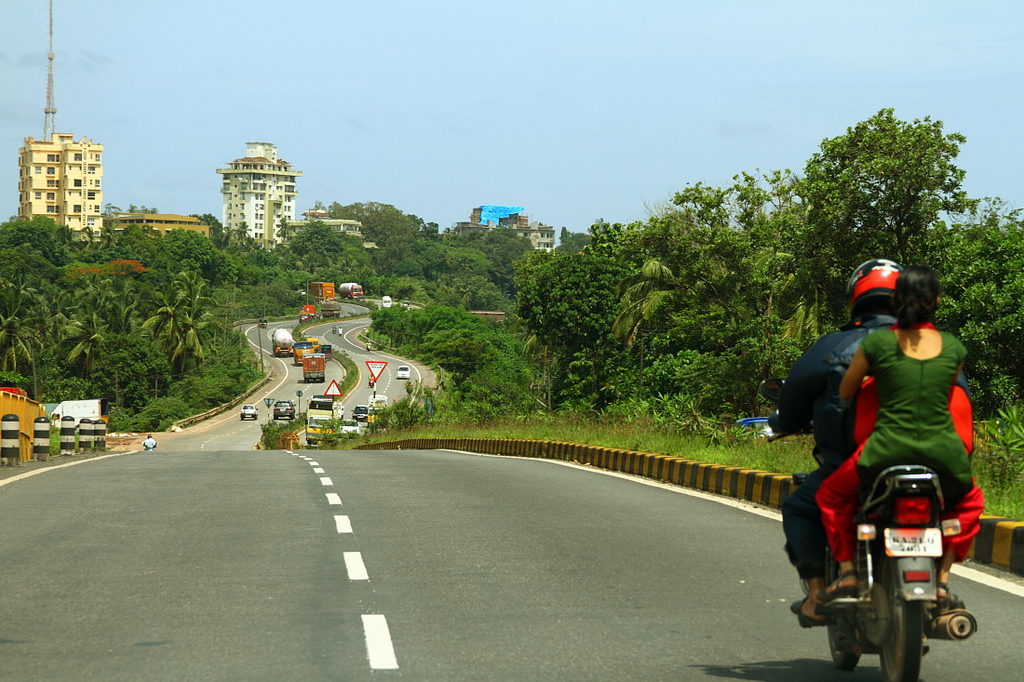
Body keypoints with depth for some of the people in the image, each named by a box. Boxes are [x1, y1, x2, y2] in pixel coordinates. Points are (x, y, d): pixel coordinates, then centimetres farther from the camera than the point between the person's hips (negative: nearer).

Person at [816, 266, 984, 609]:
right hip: (944, 456, 2)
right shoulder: (953, 347, 6)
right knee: (970, 501, 35)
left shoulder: (876, 343, -1)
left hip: (888, 452, -2)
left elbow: (845, 392, 13)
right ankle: (942, 580, 22)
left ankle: (847, 572, 12)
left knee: (832, 495, 27)